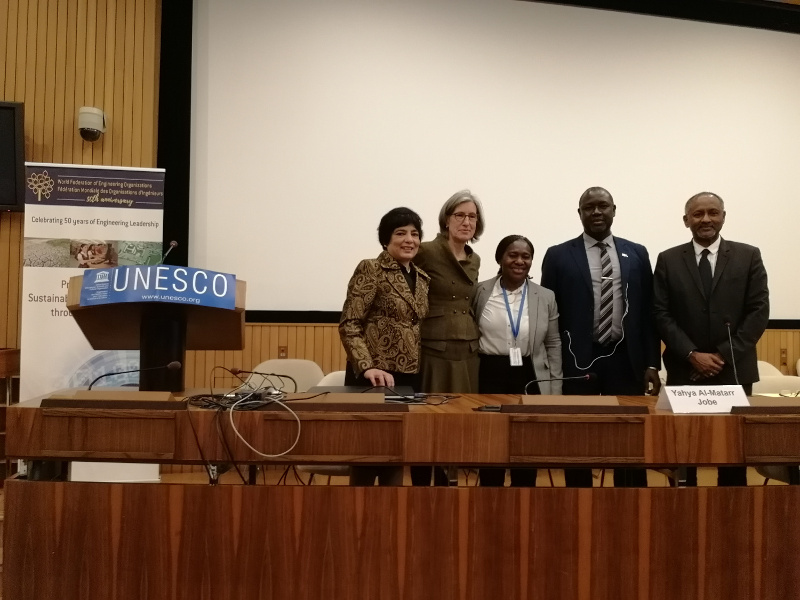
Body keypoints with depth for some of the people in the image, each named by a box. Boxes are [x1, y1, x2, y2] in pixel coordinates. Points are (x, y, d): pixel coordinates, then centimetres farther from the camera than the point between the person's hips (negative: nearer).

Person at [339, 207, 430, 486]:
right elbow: (349, 324, -12)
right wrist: (366, 367, -23)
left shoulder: (423, 278, 12)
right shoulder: (370, 270, -6)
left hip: (410, 377, 6)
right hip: (376, 376, -6)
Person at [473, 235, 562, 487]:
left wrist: (554, 390, 2)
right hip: (489, 377, -1)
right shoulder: (480, 292, -1)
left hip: (530, 379, 1)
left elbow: (553, 345, 7)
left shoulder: (546, 297, 3)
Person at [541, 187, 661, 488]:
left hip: (626, 361, 2)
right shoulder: (559, 256, 1)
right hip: (577, 363, -2)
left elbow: (648, 313, 8)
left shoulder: (637, 254, 8)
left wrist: (651, 364, 2)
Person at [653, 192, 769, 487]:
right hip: (685, 371, 0)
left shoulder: (748, 256, 4)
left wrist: (725, 355, -10)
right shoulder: (668, 260, 5)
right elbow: (661, 314, -1)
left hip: (734, 371, 0)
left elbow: (759, 311, -2)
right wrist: (692, 355, -11)